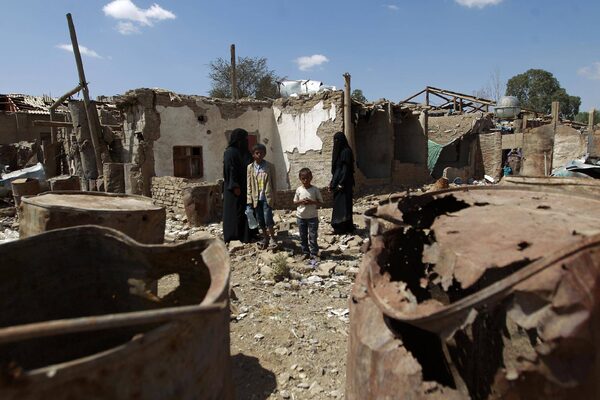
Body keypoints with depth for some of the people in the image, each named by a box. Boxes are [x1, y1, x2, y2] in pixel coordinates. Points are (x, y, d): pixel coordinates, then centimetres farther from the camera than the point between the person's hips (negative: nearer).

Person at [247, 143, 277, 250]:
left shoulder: (270, 166, -2)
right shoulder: (250, 167, 4)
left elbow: (273, 184, 1)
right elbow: (249, 185, 5)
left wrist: (273, 199, -1)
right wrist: (249, 200, 1)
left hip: (267, 198, -3)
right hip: (256, 198, 3)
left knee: (268, 219, -9)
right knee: (260, 221, 10)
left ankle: (272, 239, 5)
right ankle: (265, 237, 27)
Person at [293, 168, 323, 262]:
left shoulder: (315, 189, -7)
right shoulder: (299, 190, -1)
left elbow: (321, 202, -4)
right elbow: (295, 201, 8)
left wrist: (312, 202, -21)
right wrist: (301, 201, -13)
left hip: (312, 217, -3)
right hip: (301, 216, 3)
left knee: (312, 236, 1)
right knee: (303, 237, 11)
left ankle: (314, 254, 11)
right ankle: (305, 252, 24)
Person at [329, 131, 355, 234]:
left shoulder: (346, 151, -12)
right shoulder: (338, 151, 15)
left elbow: (346, 169, -18)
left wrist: (341, 183, -22)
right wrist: (332, 182, 16)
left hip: (344, 183, -9)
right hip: (337, 181, 9)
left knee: (343, 204, -5)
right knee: (338, 204, 11)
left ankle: (342, 228, 1)